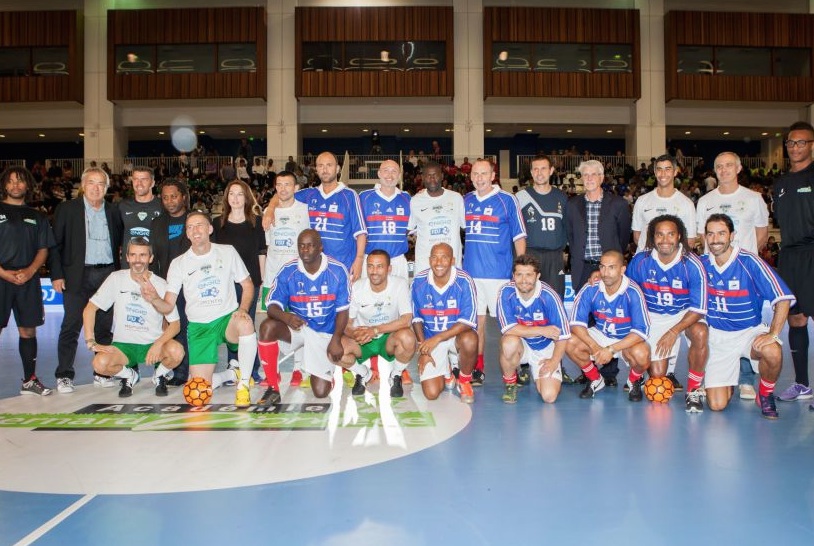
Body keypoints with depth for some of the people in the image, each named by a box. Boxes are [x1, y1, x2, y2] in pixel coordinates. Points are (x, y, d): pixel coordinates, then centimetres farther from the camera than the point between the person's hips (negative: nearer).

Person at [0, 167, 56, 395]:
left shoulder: (37, 217, 15)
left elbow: (43, 250, 11)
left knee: (28, 329, 6)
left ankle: (30, 380, 14)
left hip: (28, 281, 3)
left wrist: (30, 271, -6)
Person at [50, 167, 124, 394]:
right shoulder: (67, 209, 3)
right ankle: (64, 376, 6)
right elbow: (55, 244, 0)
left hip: (108, 275, 3)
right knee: (71, 326, -1)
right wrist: (56, 275, -8)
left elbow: (119, 243, 13)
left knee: (105, 326, 6)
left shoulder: (113, 212, 11)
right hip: (77, 275, -3)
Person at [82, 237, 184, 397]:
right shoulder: (116, 279, -4)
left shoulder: (161, 285, -6)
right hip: (123, 345, 1)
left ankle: (160, 375, 5)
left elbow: (175, 324, -5)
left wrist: (158, 344, -23)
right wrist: (91, 342, -11)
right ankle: (129, 375, 7)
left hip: (153, 344, -1)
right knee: (100, 363, -30)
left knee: (176, 351, -32)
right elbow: (90, 309, -1)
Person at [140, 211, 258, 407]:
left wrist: (242, 309, -13)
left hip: (227, 318, -1)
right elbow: (168, 306, -1)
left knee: (246, 324, -39)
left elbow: (248, 285, 6)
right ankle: (232, 374, 26)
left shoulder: (227, 252, 2)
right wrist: (154, 299, -24)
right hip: (199, 326, 1)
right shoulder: (179, 263, 3)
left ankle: (243, 385, -19)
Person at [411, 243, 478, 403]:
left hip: (457, 334, -1)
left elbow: (468, 322, -20)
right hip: (430, 339, 2)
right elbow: (416, 318, 3)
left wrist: (437, 338, -26)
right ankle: (446, 372, 26)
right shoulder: (419, 282, -9)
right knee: (431, 394, -12)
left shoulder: (464, 281, -18)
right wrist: (423, 349, -6)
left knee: (469, 340, -39)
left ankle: (464, 381, -6)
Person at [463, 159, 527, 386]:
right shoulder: (466, 201, 9)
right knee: (476, 319, 8)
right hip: (470, 271, 4)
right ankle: (477, 368, 16)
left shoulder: (507, 200, -3)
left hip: (499, 272, -4)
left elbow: (519, 236, -2)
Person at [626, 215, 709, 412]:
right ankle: (667, 368, 39)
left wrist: (674, 332, -26)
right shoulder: (640, 261, -13)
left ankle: (694, 390, -16)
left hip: (685, 315, -1)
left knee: (700, 333, -37)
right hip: (653, 317, 2)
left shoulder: (692, 265, -20)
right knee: (657, 375, -3)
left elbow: (698, 309, -18)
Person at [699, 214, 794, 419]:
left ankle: (766, 395, -4)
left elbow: (783, 298, -16)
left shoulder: (748, 262, -15)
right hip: (717, 335, 2)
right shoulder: (702, 264, -4)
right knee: (717, 405, -8)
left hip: (750, 330, -1)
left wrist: (773, 334, -24)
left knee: (772, 353, -38)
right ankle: (728, 379, 30)